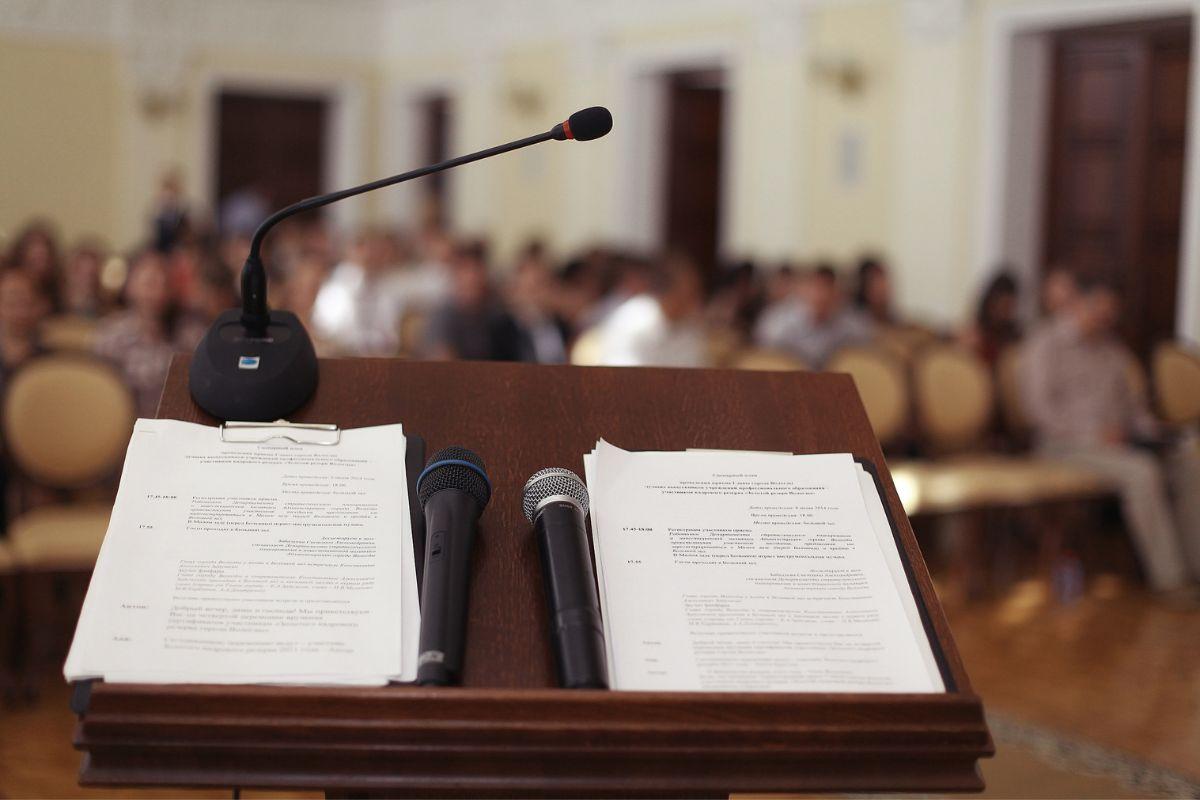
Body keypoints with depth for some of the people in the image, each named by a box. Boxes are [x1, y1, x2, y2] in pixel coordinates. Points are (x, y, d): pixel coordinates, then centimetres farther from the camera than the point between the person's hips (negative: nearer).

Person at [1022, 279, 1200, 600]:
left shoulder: (1113, 350, 23)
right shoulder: (1046, 343, 1)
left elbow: (1131, 399, 25)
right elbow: (1040, 405, -9)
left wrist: (1147, 427, 1)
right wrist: (1092, 433, -17)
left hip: (1121, 438, 7)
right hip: (1070, 443, -7)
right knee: (1143, 472, -32)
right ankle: (1168, 578, -28)